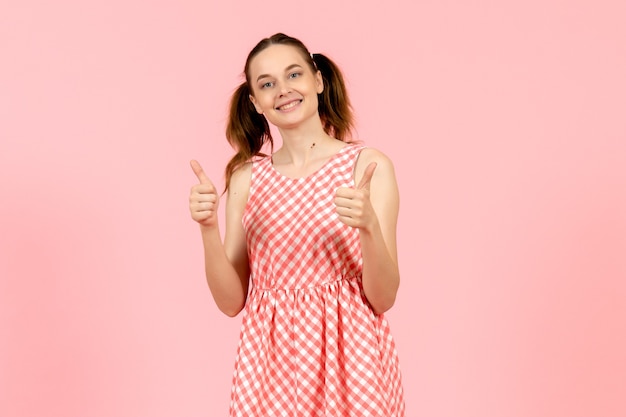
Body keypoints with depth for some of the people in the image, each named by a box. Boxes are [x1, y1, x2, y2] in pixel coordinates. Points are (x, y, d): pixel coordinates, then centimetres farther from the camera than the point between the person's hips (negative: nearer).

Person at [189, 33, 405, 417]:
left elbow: (384, 298, -9)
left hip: (349, 360, -2)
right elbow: (231, 301, 0)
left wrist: (369, 226, -26)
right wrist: (208, 228, -14)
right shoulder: (246, 177, 2)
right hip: (272, 360, 2)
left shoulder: (368, 165, -6)